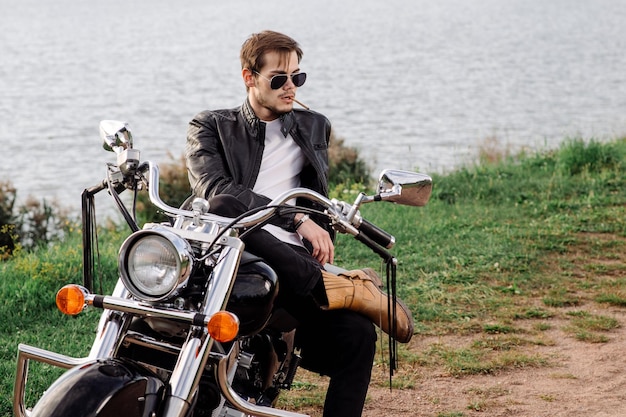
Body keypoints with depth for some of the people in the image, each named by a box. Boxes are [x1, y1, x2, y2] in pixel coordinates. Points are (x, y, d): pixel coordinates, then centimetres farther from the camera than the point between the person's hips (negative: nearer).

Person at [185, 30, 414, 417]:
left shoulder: (314, 127, 25)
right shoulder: (211, 128, 12)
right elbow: (214, 191, -8)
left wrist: (322, 249, 11)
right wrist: (296, 219, -15)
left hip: (295, 262, 3)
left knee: (357, 334, -24)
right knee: (222, 209, -37)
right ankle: (346, 289, -30)